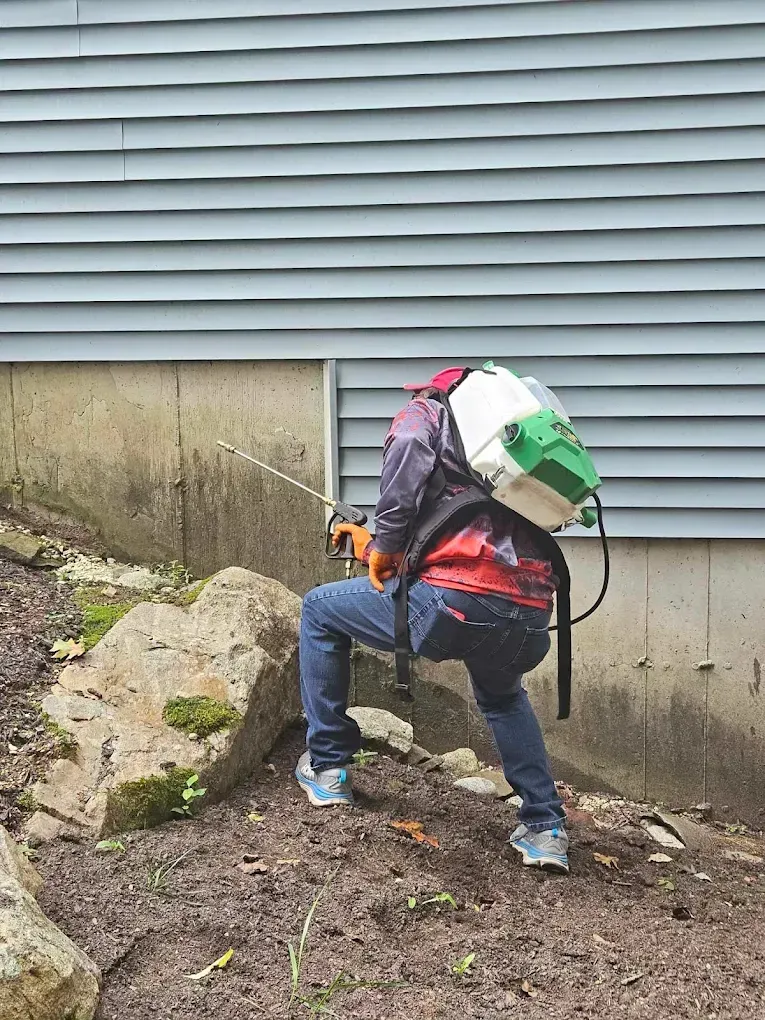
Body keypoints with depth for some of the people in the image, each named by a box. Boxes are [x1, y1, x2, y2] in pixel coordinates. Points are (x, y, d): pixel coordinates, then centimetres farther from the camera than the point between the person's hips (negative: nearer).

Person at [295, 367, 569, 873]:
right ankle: (545, 829, 31)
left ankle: (327, 767, 27)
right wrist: (378, 547, 46)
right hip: (532, 622, 7)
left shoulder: (427, 411, 15)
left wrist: (386, 542, -1)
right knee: (502, 696, 41)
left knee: (320, 609, 21)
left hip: (455, 602, -6)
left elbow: (408, 449, -11)